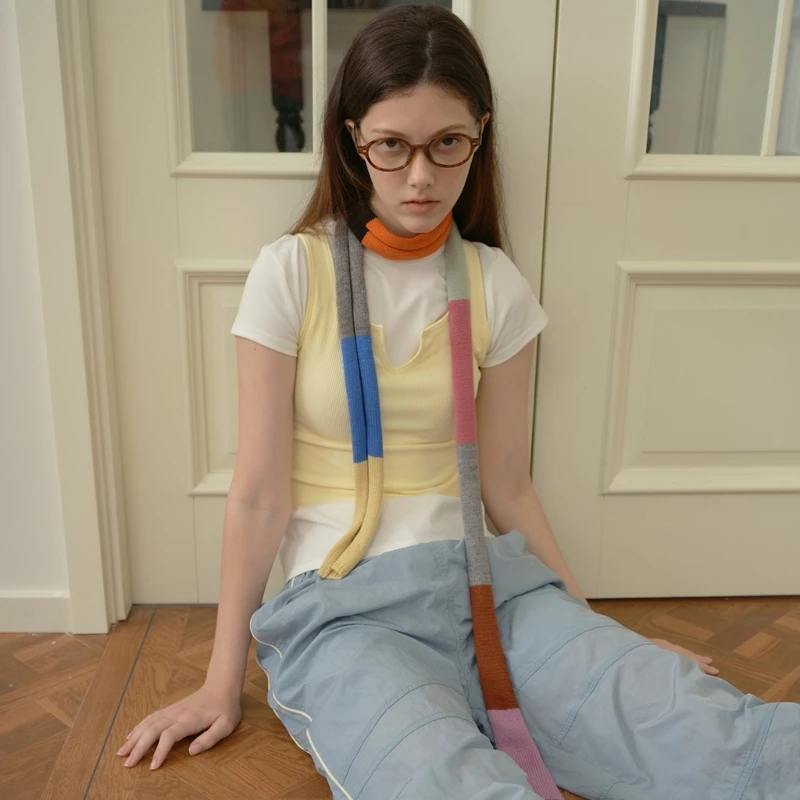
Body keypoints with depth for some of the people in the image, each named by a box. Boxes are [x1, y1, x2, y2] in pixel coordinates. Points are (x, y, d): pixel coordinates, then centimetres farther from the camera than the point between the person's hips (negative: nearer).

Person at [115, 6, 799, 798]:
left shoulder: (494, 286, 6)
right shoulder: (291, 273, -3)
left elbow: (505, 487, 10)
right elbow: (259, 497, -2)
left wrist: (598, 639, 10)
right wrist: (223, 682, 3)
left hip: (480, 581, 3)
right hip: (340, 610, -3)